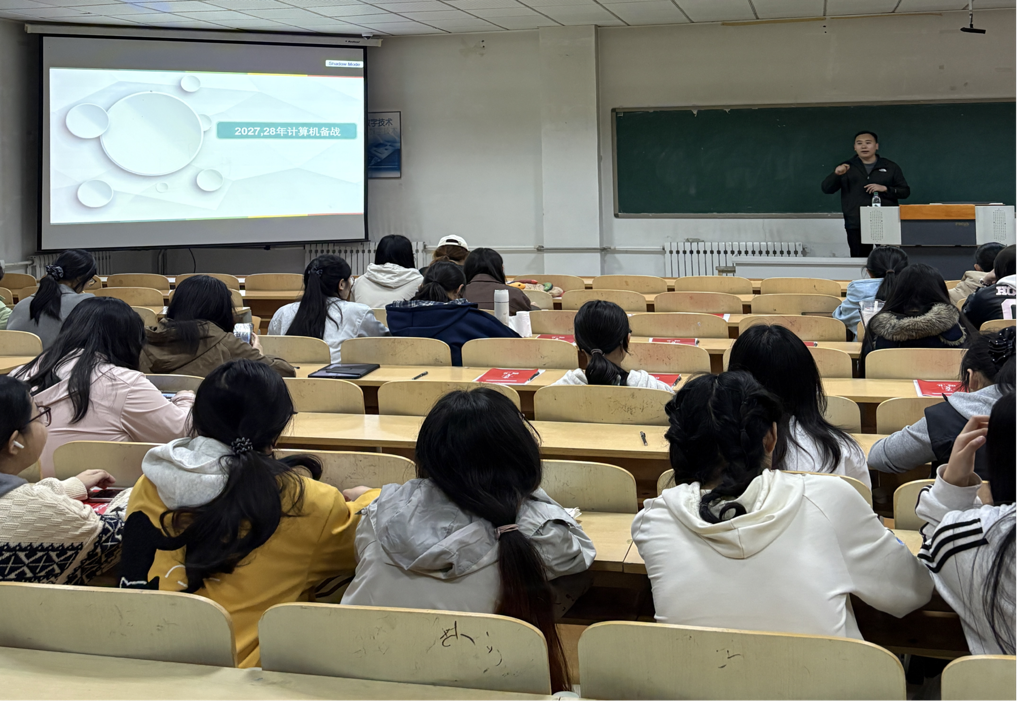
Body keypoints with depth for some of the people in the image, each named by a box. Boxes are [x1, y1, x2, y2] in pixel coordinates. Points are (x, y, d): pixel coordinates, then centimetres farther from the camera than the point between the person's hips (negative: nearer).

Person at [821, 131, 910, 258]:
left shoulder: (890, 167, 12)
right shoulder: (847, 168, 13)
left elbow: (905, 192, 9)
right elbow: (827, 189, 5)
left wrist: (884, 189, -8)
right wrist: (836, 174, -15)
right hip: (856, 227, 0)